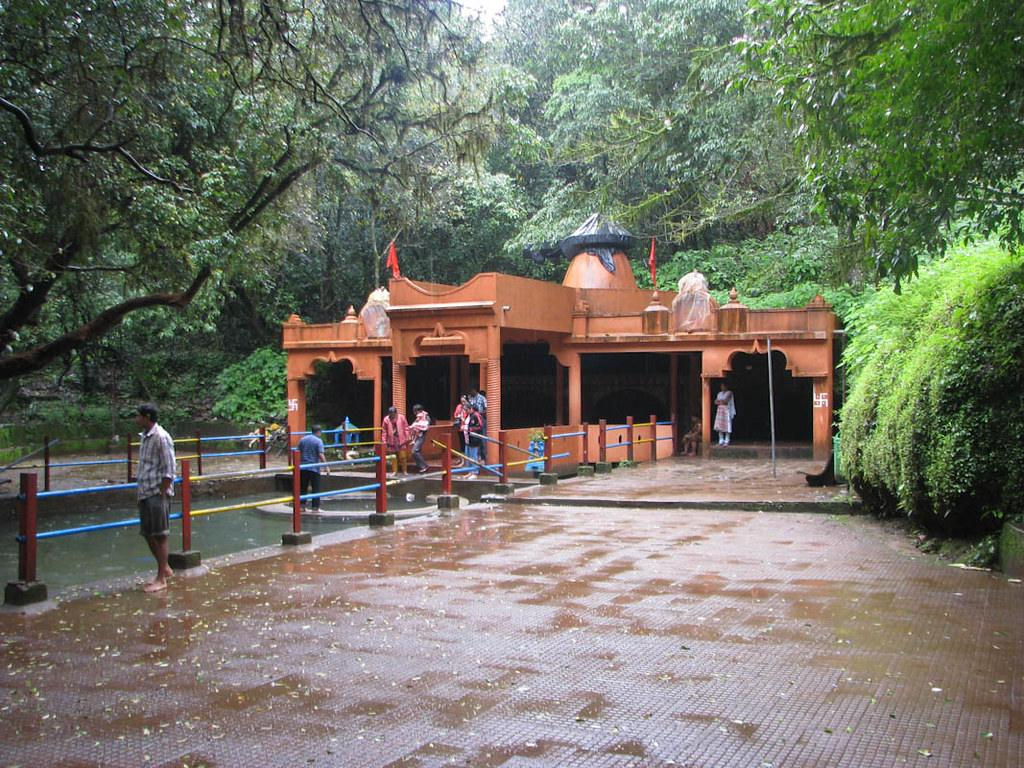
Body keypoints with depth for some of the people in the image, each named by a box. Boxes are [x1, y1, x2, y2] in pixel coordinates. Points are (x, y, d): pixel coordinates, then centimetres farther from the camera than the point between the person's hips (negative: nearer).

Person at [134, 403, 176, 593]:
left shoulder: (161, 437, -15)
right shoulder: (144, 436, 11)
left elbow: (169, 470, -16)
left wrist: (161, 494, -17)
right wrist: (140, 491, 15)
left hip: (157, 493, -9)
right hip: (144, 493, 9)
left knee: (159, 535, -1)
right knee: (148, 534, 14)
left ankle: (161, 579, 7)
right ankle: (165, 568, 30)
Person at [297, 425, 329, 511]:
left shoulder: (302, 439, 8)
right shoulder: (318, 441, -8)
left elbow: (299, 453, 11)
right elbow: (321, 455, -16)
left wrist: (299, 464, 22)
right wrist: (326, 467, -13)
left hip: (302, 468, 5)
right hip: (314, 468, -5)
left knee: (302, 488, 10)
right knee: (315, 488, 2)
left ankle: (301, 506, 8)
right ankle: (315, 507, 2)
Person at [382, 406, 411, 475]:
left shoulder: (401, 418, -4)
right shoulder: (386, 419, -4)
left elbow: (406, 428, 1)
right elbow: (384, 431, 0)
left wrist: (408, 438, -1)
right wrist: (385, 441, -1)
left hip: (401, 440, -1)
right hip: (392, 441, 1)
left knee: (403, 456, 2)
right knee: (393, 457, 5)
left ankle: (404, 471, 14)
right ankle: (394, 471, 15)